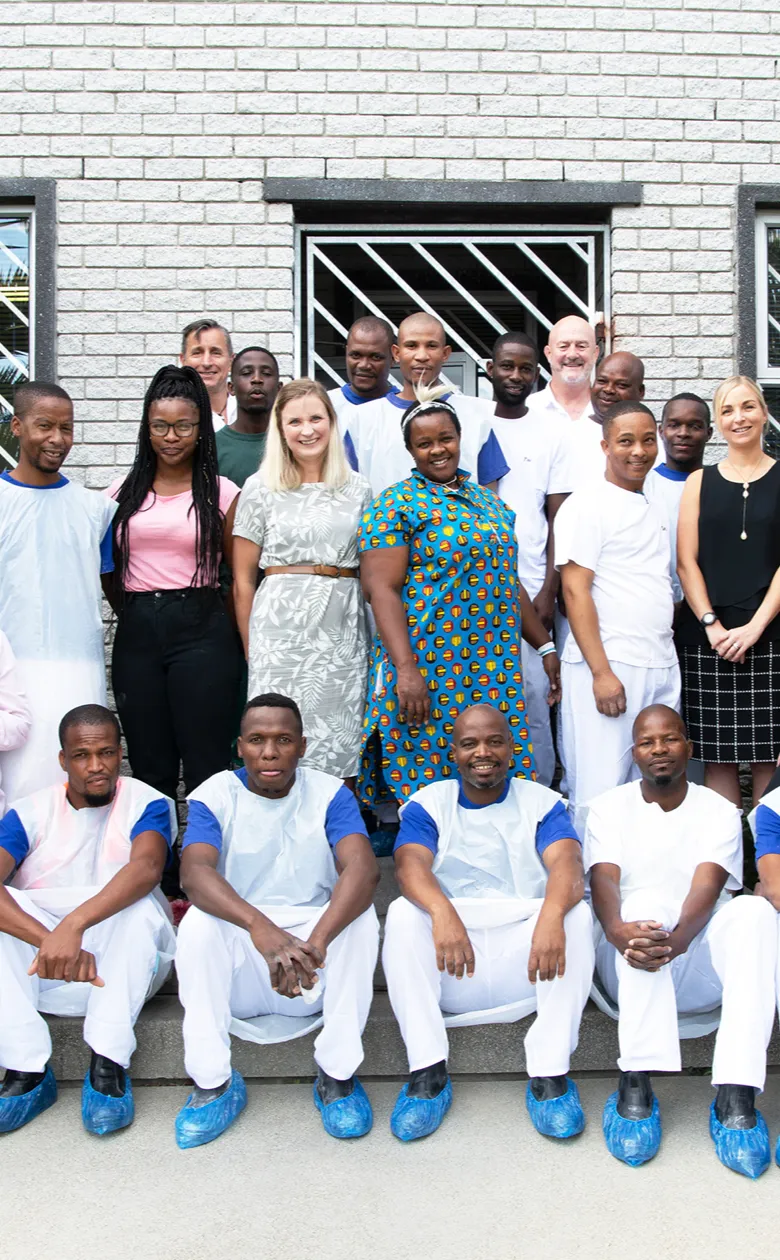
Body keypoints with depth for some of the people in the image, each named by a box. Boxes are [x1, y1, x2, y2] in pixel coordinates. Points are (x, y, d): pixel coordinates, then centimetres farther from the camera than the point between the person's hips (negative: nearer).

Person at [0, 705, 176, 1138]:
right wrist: (49, 940, -35)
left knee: (140, 903, -31)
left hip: (126, 965, -2)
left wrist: (74, 924, -43)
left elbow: (146, 867, -28)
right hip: (39, 972, 2)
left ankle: (107, 1066, -26)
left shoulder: (146, 804, -6)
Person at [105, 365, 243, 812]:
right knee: (149, 767, 10)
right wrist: (137, 618, 12)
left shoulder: (221, 493, 2)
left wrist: (234, 638, 4)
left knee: (205, 766, 0)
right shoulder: (124, 492, 11)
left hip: (201, 631, -3)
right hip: (136, 635, 3)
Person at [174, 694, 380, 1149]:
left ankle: (338, 1075, -13)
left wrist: (316, 941, -41)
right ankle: (214, 1083, -14)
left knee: (360, 914, -26)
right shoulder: (215, 796, -4)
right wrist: (261, 927, -43)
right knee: (199, 922, -27)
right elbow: (194, 872, -24)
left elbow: (363, 869, -21)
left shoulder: (330, 794, -3)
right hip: (237, 977, 0)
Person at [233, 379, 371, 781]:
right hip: (280, 625, -2)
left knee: (341, 742, 3)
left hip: (343, 628, 2)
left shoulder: (357, 489, 11)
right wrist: (250, 648, 1)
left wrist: (376, 641, 8)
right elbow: (243, 578, 5)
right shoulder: (260, 488, 4)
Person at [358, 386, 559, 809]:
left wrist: (544, 645, 17)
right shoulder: (395, 506, -4)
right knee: (425, 787, 0)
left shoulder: (488, 501, 16)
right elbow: (381, 588, -12)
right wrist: (405, 668, -21)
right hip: (428, 673, -5)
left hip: (495, 670, 6)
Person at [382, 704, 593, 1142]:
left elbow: (567, 863, -12)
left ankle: (550, 1074, -22)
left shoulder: (542, 802, 8)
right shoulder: (428, 804, 8)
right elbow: (410, 864, -12)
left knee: (577, 915, -25)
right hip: (450, 971, 0)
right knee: (403, 913, -25)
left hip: (525, 951, 0)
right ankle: (428, 1073, -22)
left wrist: (551, 913, -36)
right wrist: (442, 912, -36)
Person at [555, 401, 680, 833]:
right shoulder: (587, 504, -5)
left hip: (662, 668, 8)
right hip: (607, 667, -7)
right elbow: (575, 590, -12)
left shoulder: (652, 509, 18)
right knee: (599, 796, -5)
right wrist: (602, 672, -18)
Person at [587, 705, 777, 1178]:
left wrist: (676, 940, -35)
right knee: (645, 903, -32)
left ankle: (736, 1095, -35)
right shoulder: (610, 807, 8)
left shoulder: (720, 812, 7)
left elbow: (707, 887, -12)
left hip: (701, 965, 1)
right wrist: (618, 930, -34)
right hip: (631, 972, 0)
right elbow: (603, 881, -9)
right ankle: (636, 1085, -38)